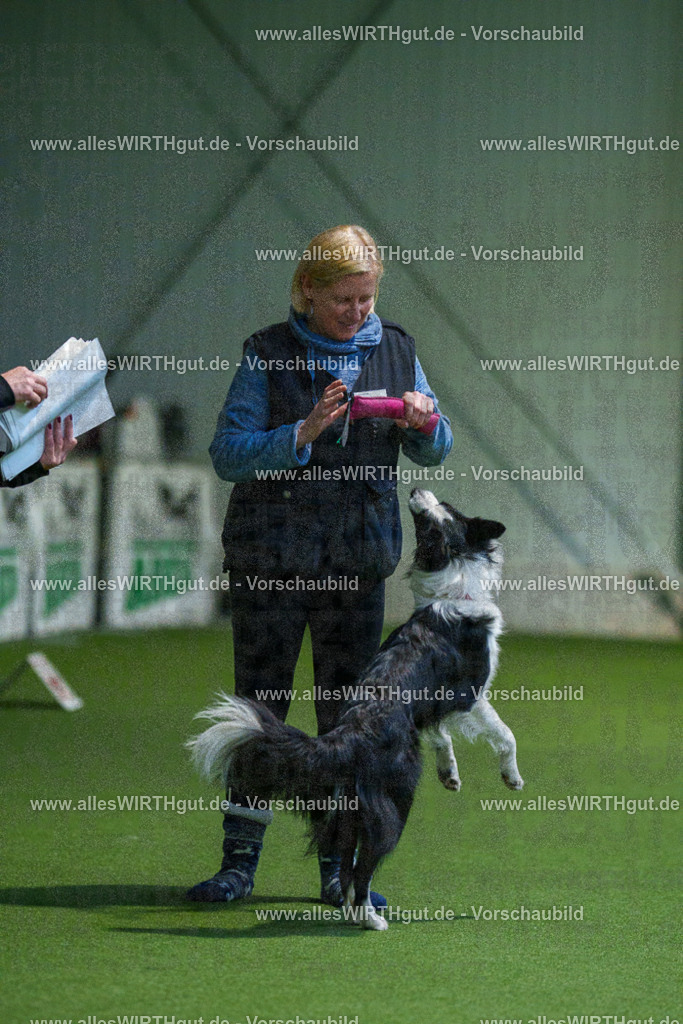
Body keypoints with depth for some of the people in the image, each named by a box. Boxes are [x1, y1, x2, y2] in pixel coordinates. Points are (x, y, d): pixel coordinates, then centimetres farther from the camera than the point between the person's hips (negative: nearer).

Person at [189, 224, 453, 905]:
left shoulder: (393, 351, 7)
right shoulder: (268, 355, -4)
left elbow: (435, 453, 14)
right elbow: (228, 453, -10)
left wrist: (425, 422, -10)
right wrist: (304, 433, -24)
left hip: (358, 561, 3)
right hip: (271, 560, -3)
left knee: (349, 715, 4)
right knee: (259, 707, -1)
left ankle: (338, 869, 10)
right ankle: (239, 862, 6)